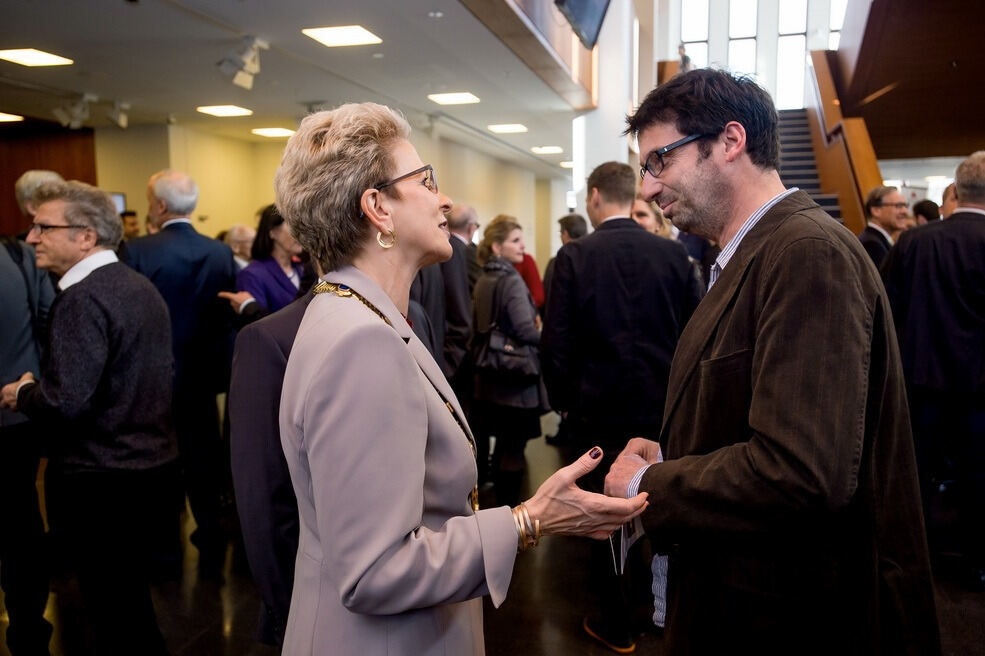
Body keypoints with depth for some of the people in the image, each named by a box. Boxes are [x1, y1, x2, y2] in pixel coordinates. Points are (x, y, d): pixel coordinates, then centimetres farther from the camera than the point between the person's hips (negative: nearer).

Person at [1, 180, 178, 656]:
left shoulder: (82, 298, -19)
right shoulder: (141, 287, 8)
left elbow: (66, 402, -26)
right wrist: (40, 387, 18)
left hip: (101, 486, -9)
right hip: (155, 467, 9)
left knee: (115, 611, 6)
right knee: (133, 595, 23)